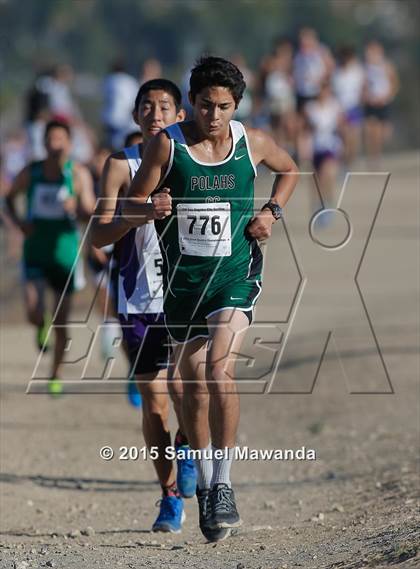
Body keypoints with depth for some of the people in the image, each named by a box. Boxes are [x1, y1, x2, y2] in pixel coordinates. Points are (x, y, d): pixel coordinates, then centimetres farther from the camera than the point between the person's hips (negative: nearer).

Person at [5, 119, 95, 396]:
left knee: (61, 322, 4)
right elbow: (11, 197, 15)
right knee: (34, 313, -17)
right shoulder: (31, 172, -1)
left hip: (65, 254, -1)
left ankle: (56, 376, 22)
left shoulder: (78, 173, -7)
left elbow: (90, 212, -11)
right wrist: (18, 221, -4)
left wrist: (76, 207, -34)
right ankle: (42, 328, 22)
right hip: (35, 252, 1)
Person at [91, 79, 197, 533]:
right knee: (153, 400, 4)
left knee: (183, 386, -18)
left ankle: (187, 446, 15)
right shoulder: (122, 165, 2)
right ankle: (171, 497, 17)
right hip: (139, 299, 0)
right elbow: (98, 235, -6)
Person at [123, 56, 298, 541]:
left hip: (236, 273, -1)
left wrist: (272, 211, 4)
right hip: (182, 278, 1)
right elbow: (129, 210, -3)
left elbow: (289, 170, 21)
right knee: (194, 385, 8)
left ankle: (223, 485, -18)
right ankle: (204, 486, 25)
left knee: (219, 367, -22)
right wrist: (154, 209, -25)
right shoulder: (167, 144, -6)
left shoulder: (252, 143, -2)